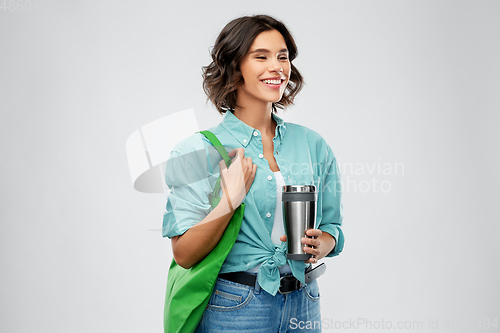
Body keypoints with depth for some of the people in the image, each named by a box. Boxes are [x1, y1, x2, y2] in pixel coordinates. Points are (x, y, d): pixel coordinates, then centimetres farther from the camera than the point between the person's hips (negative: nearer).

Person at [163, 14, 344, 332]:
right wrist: (230, 199, -23)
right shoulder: (198, 150, -8)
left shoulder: (313, 144, 4)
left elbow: (332, 226, 12)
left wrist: (322, 245, -10)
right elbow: (184, 254, -11)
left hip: (303, 305, 4)